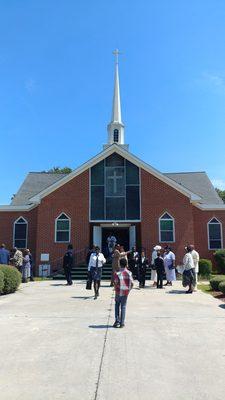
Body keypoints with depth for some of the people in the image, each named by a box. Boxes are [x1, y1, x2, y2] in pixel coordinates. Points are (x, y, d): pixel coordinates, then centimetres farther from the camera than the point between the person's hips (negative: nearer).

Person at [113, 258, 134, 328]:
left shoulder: (117, 273, -12)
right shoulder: (129, 273, -4)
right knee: (123, 307, 11)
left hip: (119, 292, -2)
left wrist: (116, 289, 5)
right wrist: (129, 289, 9)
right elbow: (132, 283, -5)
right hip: (126, 292, 2)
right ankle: (122, 323, 12)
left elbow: (116, 283, -13)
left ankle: (117, 321, 10)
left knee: (117, 306, 17)